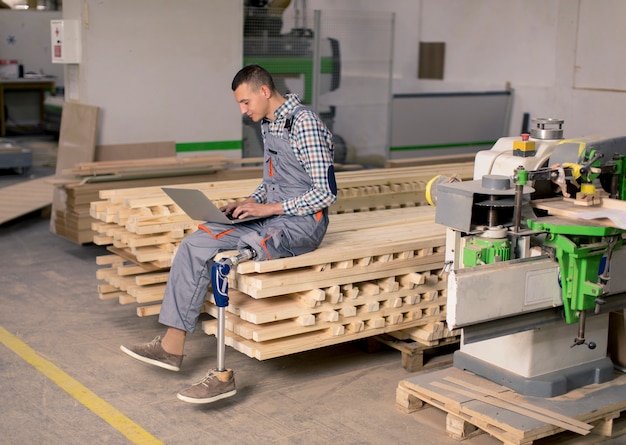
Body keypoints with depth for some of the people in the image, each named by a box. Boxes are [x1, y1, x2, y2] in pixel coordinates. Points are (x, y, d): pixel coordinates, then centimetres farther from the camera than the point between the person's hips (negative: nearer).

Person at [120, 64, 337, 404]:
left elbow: (327, 192, -18)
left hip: (302, 223, -9)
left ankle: (224, 374, -22)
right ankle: (172, 346, -3)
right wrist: (248, 203, 4)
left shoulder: (306, 125, -16)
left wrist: (269, 208, -19)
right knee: (194, 245, -5)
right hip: (271, 217, 9)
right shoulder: (268, 125, 13)